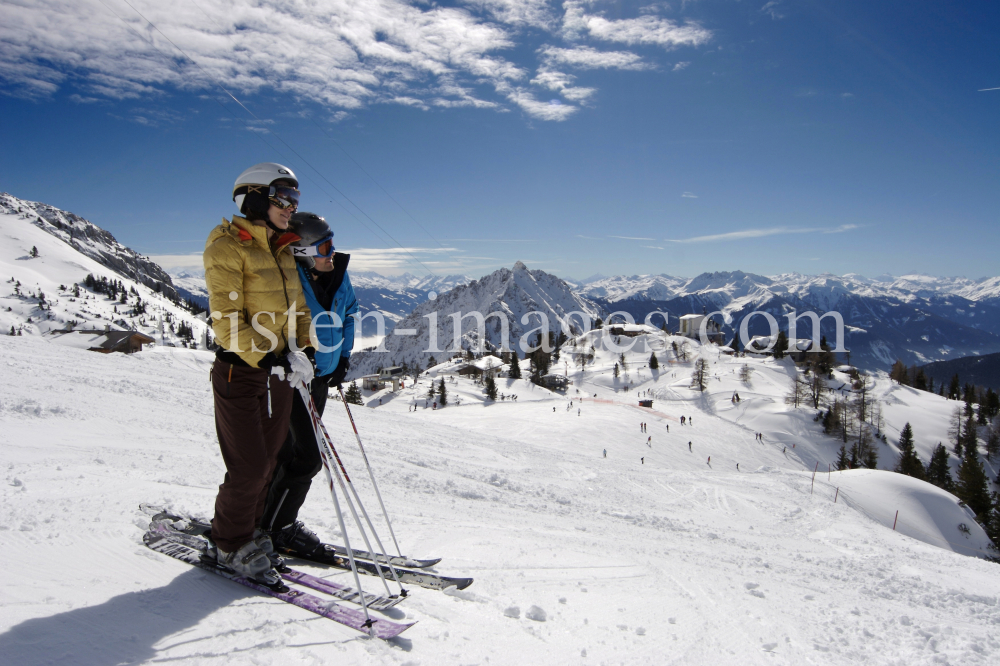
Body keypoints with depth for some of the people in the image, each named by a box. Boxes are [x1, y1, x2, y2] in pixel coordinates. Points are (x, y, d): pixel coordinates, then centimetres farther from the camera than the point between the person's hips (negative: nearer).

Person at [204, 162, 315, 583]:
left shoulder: (283, 250, 12)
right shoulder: (227, 245, -9)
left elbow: (296, 308, 17)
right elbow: (226, 316, -16)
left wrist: (301, 351, 1)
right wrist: (264, 359, -23)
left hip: (279, 372, 7)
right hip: (240, 372, -7)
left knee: (266, 462, 12)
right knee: (249, 467, -4)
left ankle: (248, 534, 30)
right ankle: (230, 545, 18)